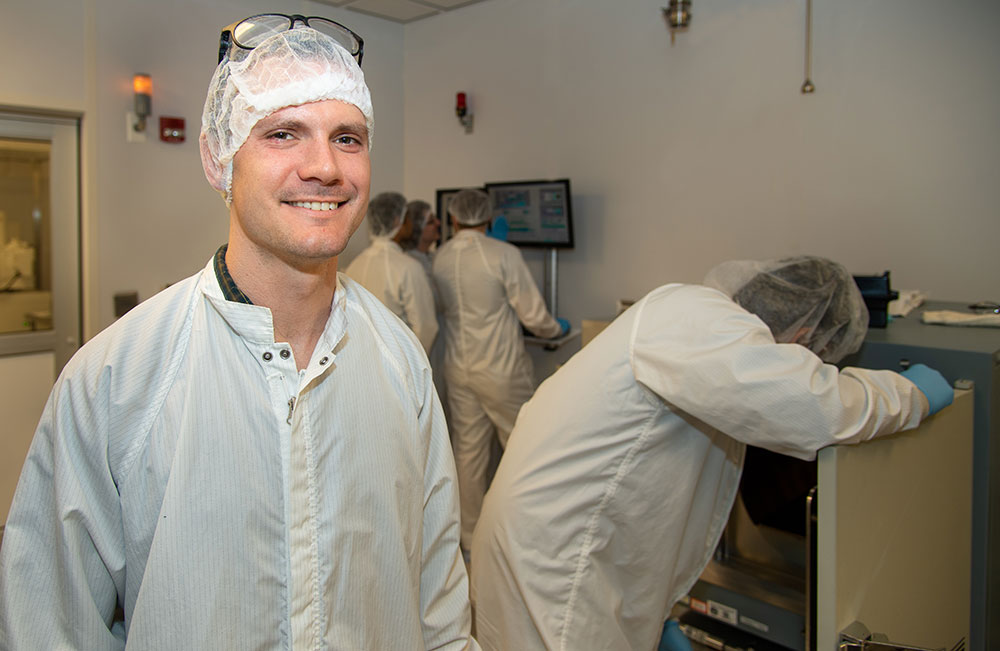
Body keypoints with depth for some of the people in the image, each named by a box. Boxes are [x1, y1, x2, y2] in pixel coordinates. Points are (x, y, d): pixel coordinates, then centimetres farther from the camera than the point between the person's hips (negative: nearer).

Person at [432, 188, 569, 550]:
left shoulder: (440, 259, 0)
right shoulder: (503, 254, -14)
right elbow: (533, 315, -13)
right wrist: (557, 329, 9)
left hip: (458, 369, 5)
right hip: (502, 371, -5)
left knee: (467, 452, 12)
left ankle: (470, 537, 24)